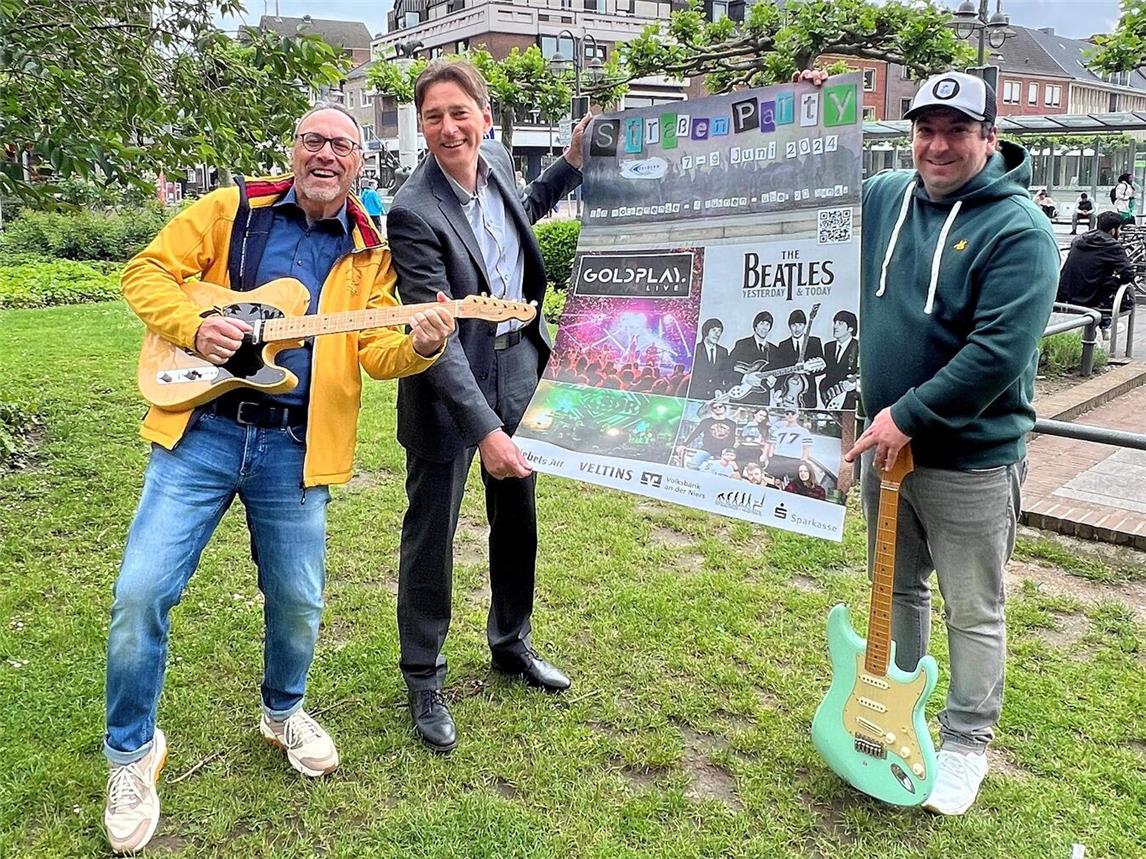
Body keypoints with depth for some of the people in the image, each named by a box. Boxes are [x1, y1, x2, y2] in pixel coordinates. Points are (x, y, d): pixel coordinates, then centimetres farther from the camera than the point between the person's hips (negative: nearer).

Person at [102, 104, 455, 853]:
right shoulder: (232, 209, 5)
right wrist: (193, 324, -13)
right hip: (202, 429, -1)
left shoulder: (370, 254, 8)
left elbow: (374, 350, 0)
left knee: (298, 602, 9)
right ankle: (133, 750, 17)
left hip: (295, 448, 1)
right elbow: (147, 271, 5)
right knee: (142, 590, -5)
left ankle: (283, 712, 40)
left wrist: (419, 347, -22)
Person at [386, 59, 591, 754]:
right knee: (432, 533, 6)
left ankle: (511, 642, 40)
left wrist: (573, 165, 11)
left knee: (518, 519, 18)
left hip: (518, 367, 7)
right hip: (448, 389, -7)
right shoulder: (413, 214, -23)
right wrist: (485, 428, -30)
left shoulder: (496, 160, -2)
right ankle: (424, 678, 24)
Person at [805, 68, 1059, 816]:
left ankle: (967, 744, 27)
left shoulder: (1017, 228, -16)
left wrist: (909, 415, -22)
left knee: (973, 613, 9)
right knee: (898, 591, 21)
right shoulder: (883, 197, 3)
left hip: (971, 460, -6)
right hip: (886, 443, 6)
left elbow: (1000, 353, -25)